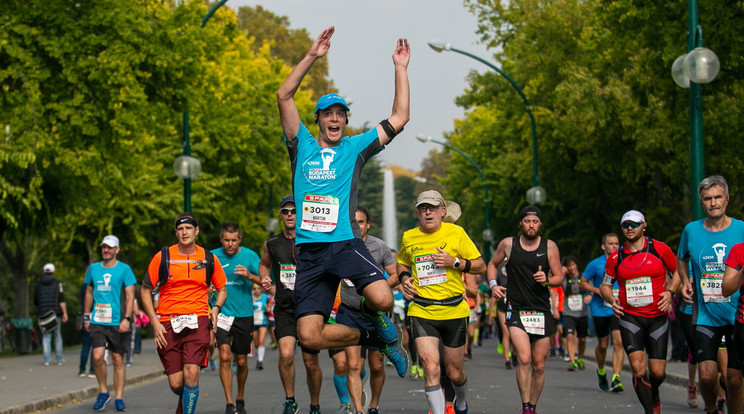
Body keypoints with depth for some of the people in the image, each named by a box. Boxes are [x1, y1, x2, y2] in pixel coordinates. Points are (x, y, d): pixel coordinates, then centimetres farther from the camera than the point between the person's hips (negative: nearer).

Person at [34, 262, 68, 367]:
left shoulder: (38, 284, 7)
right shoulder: (56, 283, 1)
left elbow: (35, 301, 12)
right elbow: (61, 300, -7)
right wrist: (64, 313, -6)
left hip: (43, 312, 1)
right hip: (55, 312, -1)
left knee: (46, 336, 2)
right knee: (57, 335, 7)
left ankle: (47, 360, -6)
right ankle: (60, 359, 9)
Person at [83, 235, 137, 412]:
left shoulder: (124, 270, 0)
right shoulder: (93, 269, 11)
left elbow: (130, 296, -3)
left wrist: (127, 319, -13)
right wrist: (86, 317, 17)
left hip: (117, 323, -2)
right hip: (97, 322, 2)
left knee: (118, 360, 2)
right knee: (97, 356, -12)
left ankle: (119, 398, 11)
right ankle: (103, 392, 7)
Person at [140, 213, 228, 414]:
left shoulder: (209, 259, 7)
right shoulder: (162, 257, 2)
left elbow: (222, 289, 20)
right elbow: (146, 290, 8)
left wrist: (216, 308, 0)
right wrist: (155, 323, -2)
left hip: (197, 322, 0)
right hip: (168, 325, 0)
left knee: (191, 373, -19)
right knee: (176, 383, 0)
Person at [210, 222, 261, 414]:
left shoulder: (249, 255, -2)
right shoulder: (213, 256, 0)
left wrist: (249, 276, -24)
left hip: (244, 314, 1)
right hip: (222, 313, -1)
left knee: (241, 361, 9)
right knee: (225, 356, -15)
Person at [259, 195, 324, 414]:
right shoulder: (272, 244, 4)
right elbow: (264, 264, 25)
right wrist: (266, 281, 5)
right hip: (284, 311, 1)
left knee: (311, 362, 6)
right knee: (286, 354, -20)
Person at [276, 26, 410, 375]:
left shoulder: (355, 148, 14)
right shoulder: (303, 146, 12)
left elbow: (400, 118, 11)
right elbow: (284, 96, 2)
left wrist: (400, 69, 9)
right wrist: (312, 55, -3)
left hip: (346, 244, -1)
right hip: (309, 253, 1)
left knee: (382, 299, -30)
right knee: (309, 336, -10)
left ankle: (372, 315, 10)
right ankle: (375, 338, 15)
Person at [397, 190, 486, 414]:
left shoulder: (456, 233, -2)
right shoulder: (409, 238, 4)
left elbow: (480, 265, 2)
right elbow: (402, 263, 25)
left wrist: (454, 262, -14)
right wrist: (404, 277, 3)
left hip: (454, 310, 0)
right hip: (422, 311, 0)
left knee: (455, 373, 11)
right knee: (431, 367, -19)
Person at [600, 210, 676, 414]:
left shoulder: (660, 249, -1)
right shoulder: (615, 258, 3)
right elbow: (605, 285, 15)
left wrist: (670, 292, -8)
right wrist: (612, 300, -5)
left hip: (658, 317, 0)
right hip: (630, 318, 0)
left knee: (658, 372, 1)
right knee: (637, 366, -16)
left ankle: (654, 395, 36)